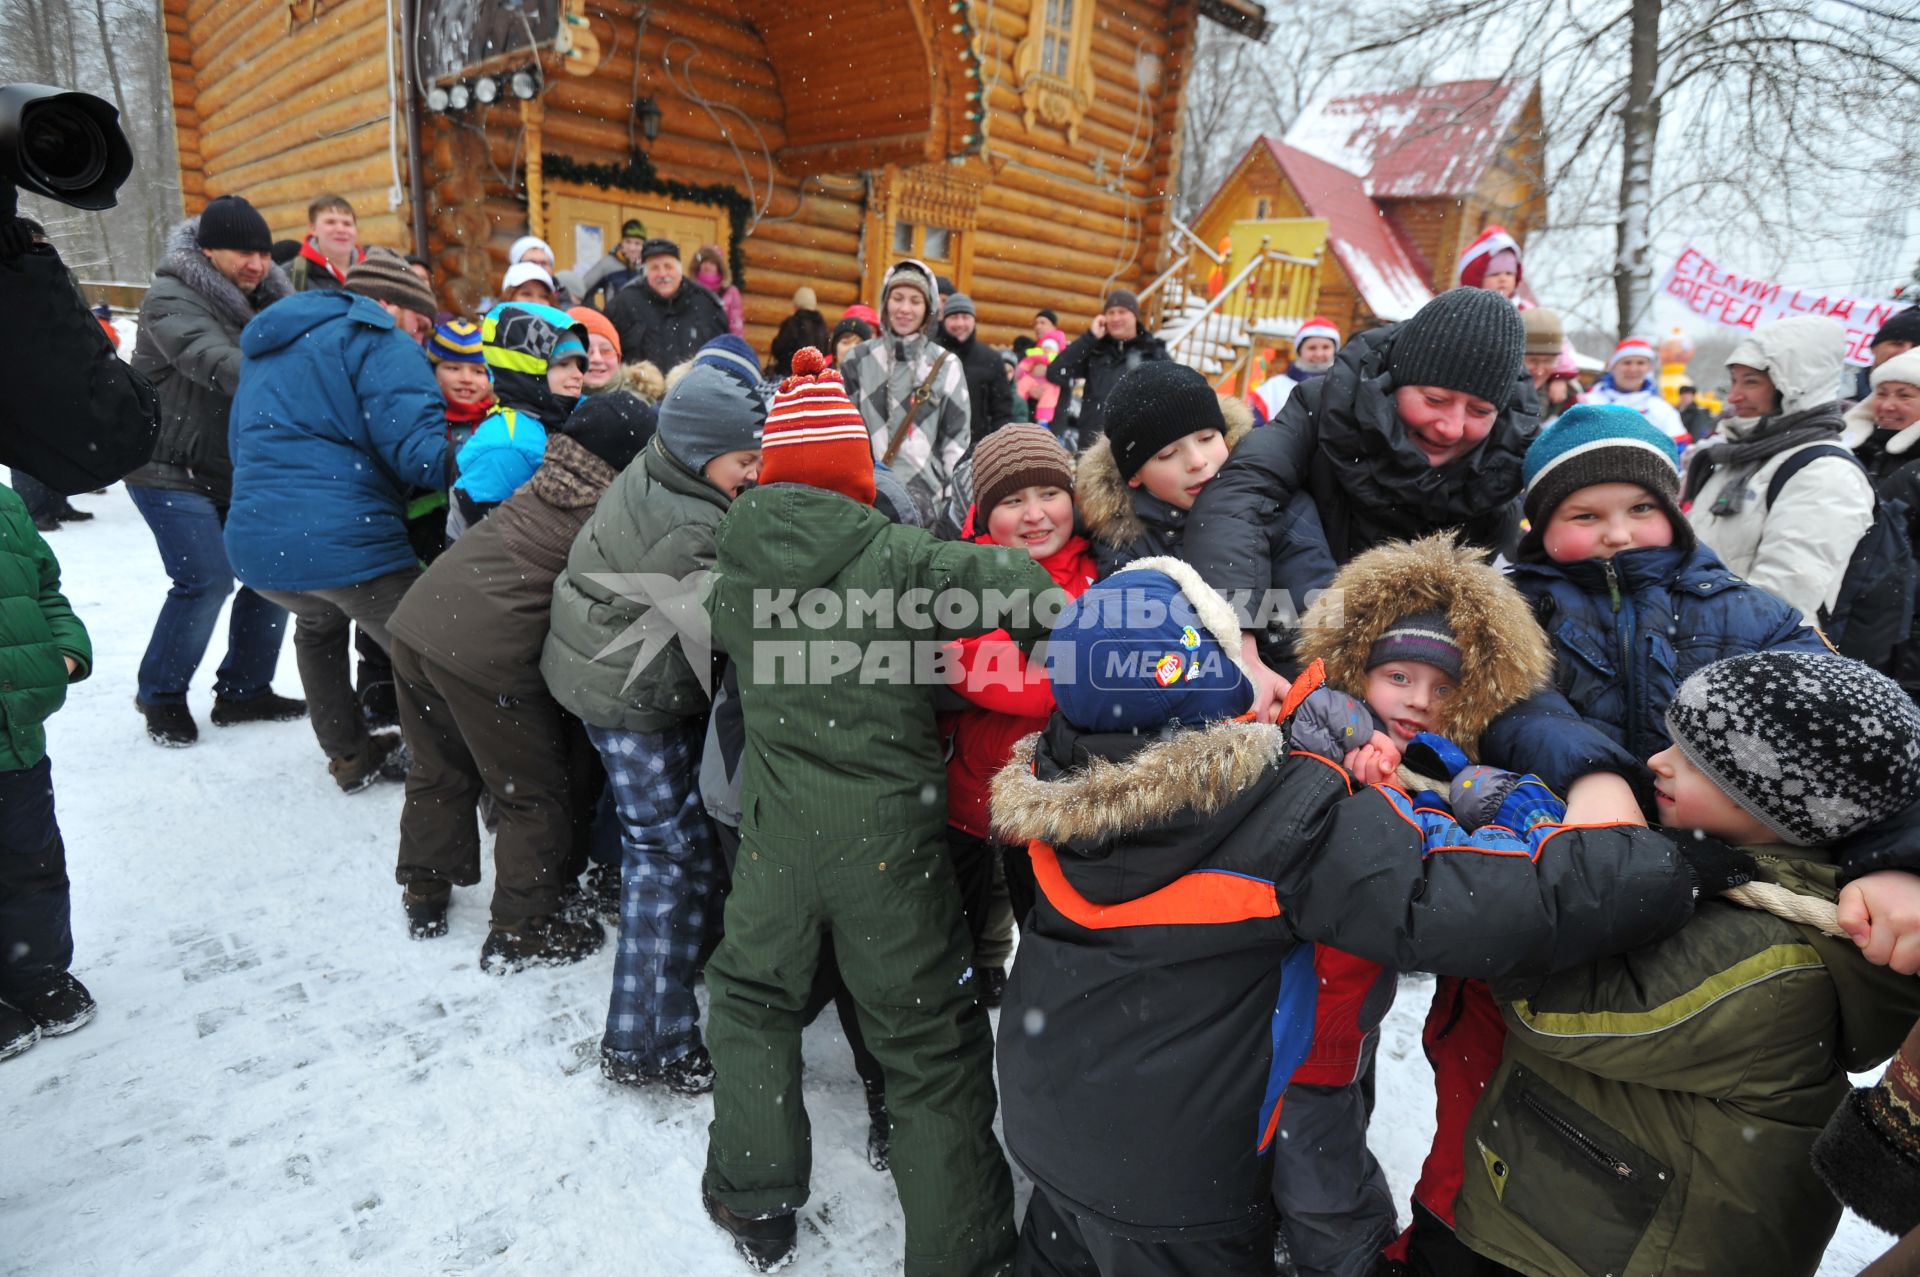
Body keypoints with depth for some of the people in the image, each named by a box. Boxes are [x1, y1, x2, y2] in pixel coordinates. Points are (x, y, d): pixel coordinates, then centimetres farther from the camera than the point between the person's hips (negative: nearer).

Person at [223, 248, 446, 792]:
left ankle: (349, 755, 38)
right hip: (348, 544, -8)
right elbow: (414, 448, -19)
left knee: (318, 621, 34)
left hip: (255, 548, 9)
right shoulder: (377, 342, -4)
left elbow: (240, 445, 34)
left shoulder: (264, 349, 25)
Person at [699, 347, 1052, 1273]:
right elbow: (1011, 581, -26)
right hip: (888, 831, -3)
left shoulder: (733, 561, -1)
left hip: (777, 824, 4)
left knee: (753, 993, 28)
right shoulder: (890, 556, -16)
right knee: (931, 1045, 13)